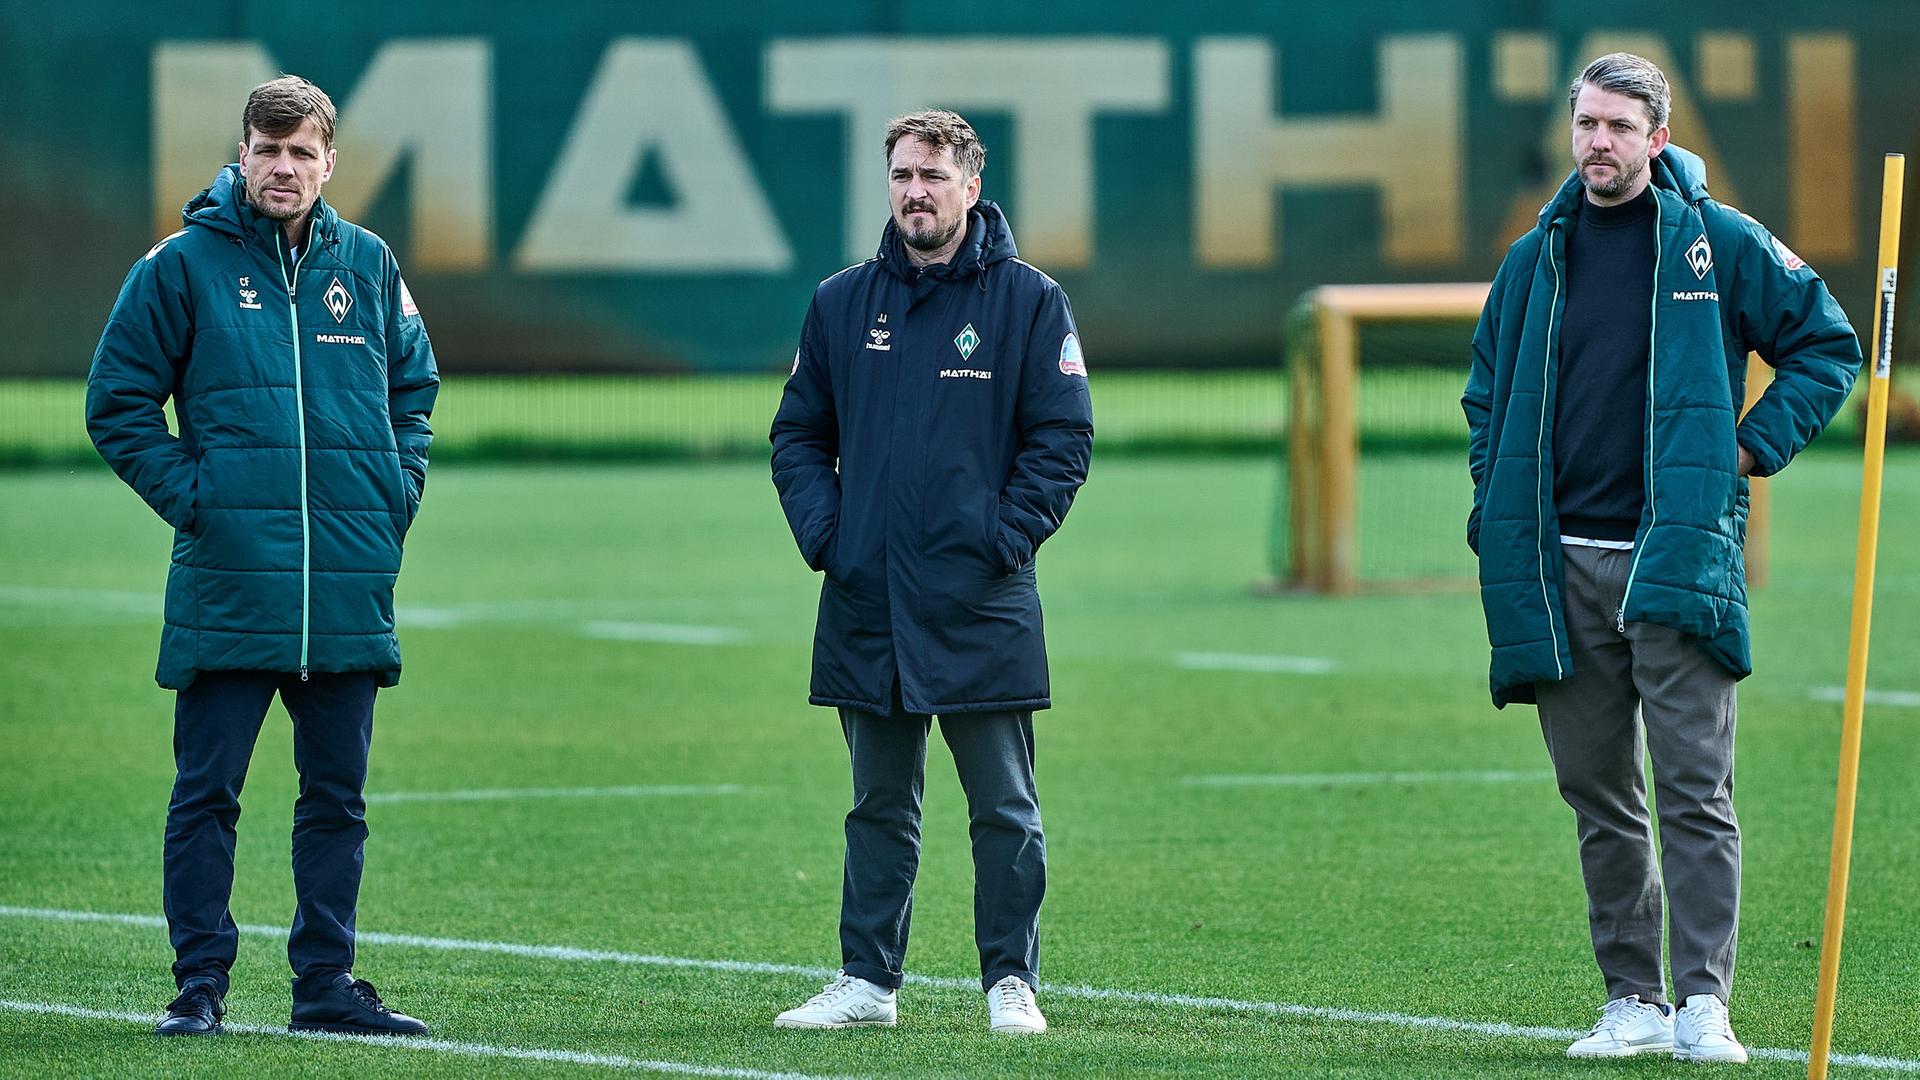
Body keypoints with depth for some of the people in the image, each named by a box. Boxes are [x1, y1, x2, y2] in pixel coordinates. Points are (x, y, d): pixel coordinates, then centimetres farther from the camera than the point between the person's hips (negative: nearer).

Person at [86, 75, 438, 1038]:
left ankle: (326, 981, 15)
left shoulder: (366, 265, 8)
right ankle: (200, 982, 3)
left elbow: (415, 383, 21)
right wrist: (188, 494, -7)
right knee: (206, 793, -2)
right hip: (226, 587, -4)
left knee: (336, 795, 8)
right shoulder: (185, 264, -2)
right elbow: (117, 401, 2)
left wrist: (396, 491, 7)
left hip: (349, 587, 4)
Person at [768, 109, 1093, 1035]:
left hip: (981, 606, -3)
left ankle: (1011, 982, 6)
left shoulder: (1028, 301, 0)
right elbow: (798, 433, 15)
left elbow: (1064, 437, -1)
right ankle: (866, 981, 15)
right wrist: (822, 531, 1)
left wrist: (1008, 537, -10)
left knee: (1004, 808, 0)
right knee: (879, 806, 10)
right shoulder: (841, 302, 10)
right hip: (866, 602, 3)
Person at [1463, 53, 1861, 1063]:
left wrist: (1752, 448, 0)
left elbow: (1828, 345, 7)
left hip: (1677, 554, -4)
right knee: (1598, 795, 6)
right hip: (1561, 563, 4)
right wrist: (1497, 507, 14)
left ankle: (1704, 999, -12)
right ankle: (1632, 1000, 12)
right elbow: (1487, 392, 26)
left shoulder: (1719, 244, 1)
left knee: (1693, 787, -10)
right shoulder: (1536, 259, 13)